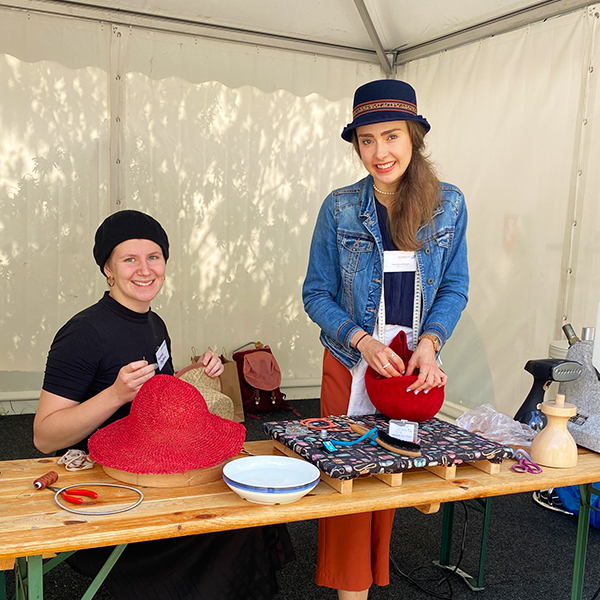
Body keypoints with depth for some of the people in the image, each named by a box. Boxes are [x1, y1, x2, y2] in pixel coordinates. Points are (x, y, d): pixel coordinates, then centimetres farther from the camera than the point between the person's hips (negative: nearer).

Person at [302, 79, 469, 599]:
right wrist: (362, 340, -16)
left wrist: (430, 342, -12)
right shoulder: (339, 208, -7)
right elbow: (317, 293, -3)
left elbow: (454, 287, 4)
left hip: (415, 363, 2)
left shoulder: (448, 205, -3)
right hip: (352, 361, -1)